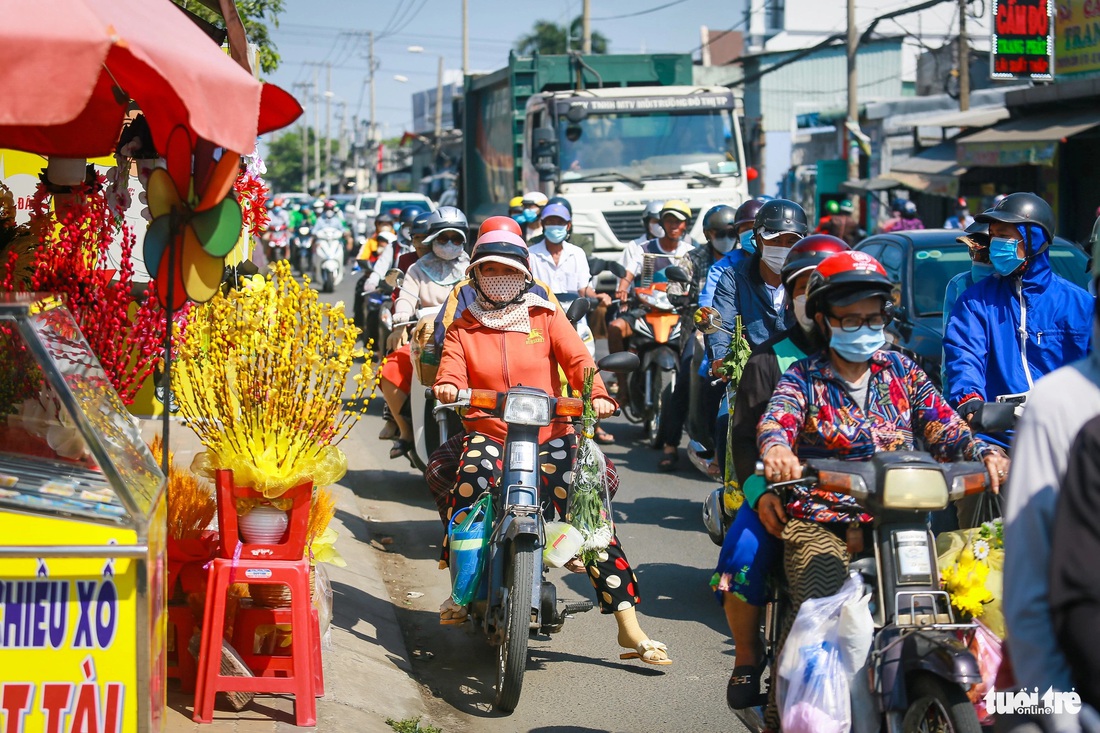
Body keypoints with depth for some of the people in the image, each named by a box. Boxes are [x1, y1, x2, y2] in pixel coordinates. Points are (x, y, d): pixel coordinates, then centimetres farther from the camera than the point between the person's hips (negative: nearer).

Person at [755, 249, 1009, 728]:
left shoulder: (901, 372, 15)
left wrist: (987, 454, -16)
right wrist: (776, 447, -39)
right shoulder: (804, 378, 6)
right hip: (821, 522, -3)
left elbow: (943, 428, 6)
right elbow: (777, 418, -14)